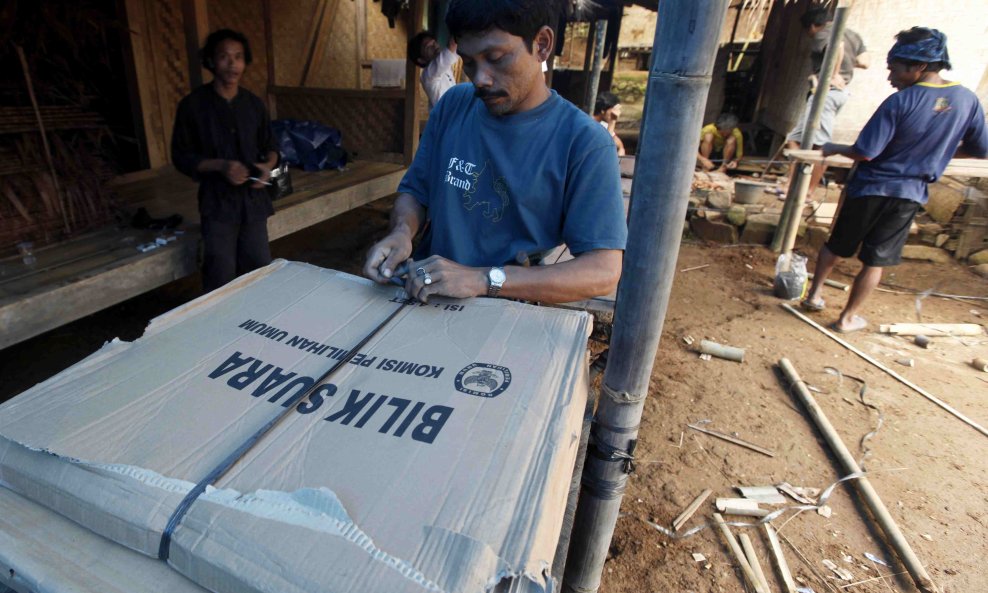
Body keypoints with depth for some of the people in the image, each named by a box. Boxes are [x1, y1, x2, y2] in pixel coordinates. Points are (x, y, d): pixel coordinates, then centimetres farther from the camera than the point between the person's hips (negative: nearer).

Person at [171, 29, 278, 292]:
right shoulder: (193, 104, -3)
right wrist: (220, 166, -18)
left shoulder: (253, 103, 7)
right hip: (218, 202, -3)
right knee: (221, 282, -4)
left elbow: (270, 146, 16)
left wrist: (267, 166, -7)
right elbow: (181, 156, -1)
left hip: (253, 199, 3)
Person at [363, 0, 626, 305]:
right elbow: (414, 191, 12)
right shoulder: (453, 105, 4)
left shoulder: (585, 143, -12)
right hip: (425, 302, 4)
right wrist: (402, 232, -11)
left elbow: (603, 271, -17)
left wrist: (484, 279, -27)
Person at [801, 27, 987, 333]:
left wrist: (834, 149, -2)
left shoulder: (899, 102, -18)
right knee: (876, 260, 11)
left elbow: (864, 153, -20)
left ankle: (814, 294, 29)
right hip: (910, 194, 4)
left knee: (836, 245, 17)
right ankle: (847, 318, 19)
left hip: (871, 188, -3)